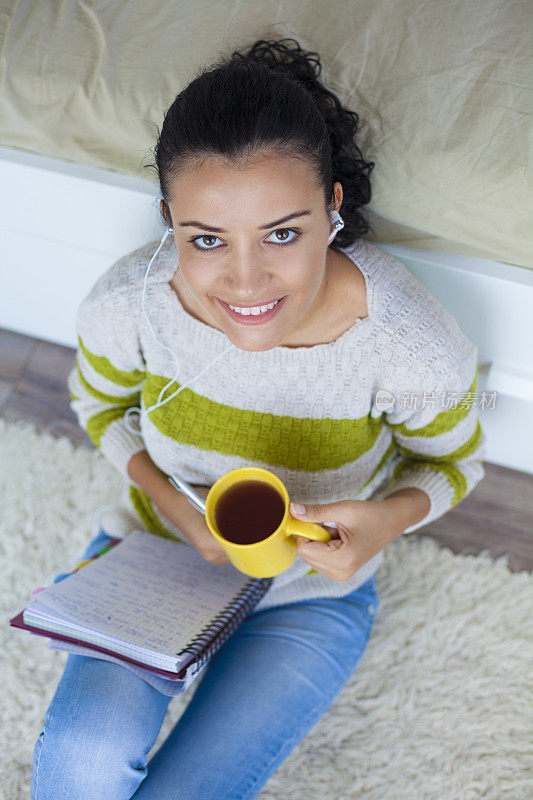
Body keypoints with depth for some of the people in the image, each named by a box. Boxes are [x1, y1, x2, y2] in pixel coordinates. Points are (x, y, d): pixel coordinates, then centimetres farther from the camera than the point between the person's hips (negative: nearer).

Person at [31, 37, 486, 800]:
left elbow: (452, 462, -7)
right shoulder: (126, 306, -25)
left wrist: (390, 518, -30)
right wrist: (169, 497, -19)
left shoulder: (417, 349, -30)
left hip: (310, 591, 0)